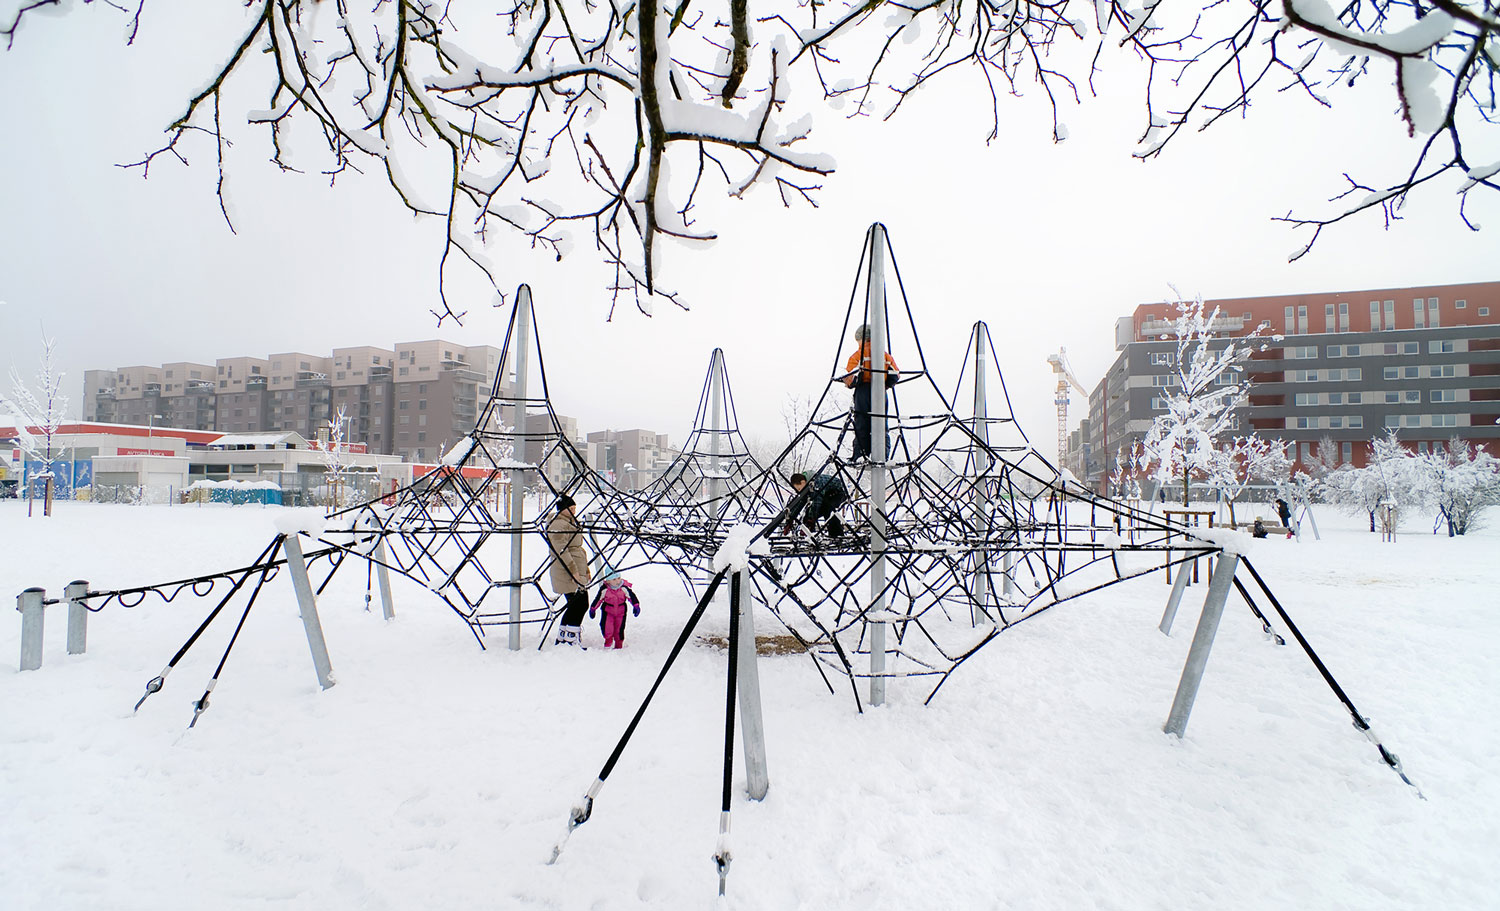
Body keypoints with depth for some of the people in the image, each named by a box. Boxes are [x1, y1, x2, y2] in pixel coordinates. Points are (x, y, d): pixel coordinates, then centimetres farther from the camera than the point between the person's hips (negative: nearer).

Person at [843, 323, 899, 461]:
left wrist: (849, 383, 11)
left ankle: (860, 456, -5)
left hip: (863, 394, -4)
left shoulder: (857, 355, -1)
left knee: (861, 427, -2)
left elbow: (852, 378, -10)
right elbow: (894, 376, 7)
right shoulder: (885, 355, 12)